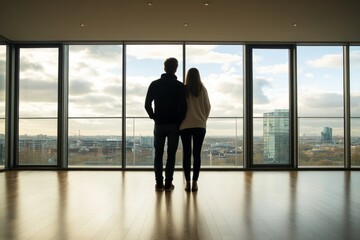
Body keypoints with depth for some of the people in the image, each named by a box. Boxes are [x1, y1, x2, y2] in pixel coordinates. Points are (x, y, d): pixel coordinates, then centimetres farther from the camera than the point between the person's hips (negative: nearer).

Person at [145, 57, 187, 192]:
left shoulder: (155, 84, 1)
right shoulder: (180, 86, -4)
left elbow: (147, 104, -3)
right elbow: (183, 107, -8)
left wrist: (154, 117, 9)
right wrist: (179, 122, 4)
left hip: (159, 124, 1)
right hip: (174, 125, -1)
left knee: (158, 154, 9)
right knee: (171, 154, 4)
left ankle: (159, 183, 8)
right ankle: (168, 184, 5)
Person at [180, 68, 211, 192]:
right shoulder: (202, 90, 0)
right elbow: (208, 107, 5)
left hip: (185, 125, 0)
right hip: (200, 125, 1)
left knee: (186, 153, 4)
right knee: (197, 154, 3)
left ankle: (187, 182, 4)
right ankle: (195, 182, 2)